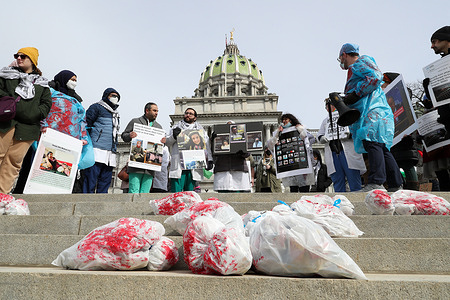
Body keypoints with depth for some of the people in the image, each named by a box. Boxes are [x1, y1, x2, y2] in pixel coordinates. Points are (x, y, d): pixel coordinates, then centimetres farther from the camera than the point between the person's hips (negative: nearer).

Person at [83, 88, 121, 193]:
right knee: (91, 180, -10)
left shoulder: (115, 114, 27)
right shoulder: (97, 107, 5)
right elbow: (86, 125, -3)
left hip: (111, 153, 7)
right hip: (97, 150, -7)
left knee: (105, 181, 5)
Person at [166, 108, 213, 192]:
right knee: (175, 193, -9)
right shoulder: (176, 128, 21)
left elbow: (206, 146, 13)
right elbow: (167, 142, 14)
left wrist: (209, 160, -2)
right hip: (178, 166, 0)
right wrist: (174, 136, -7)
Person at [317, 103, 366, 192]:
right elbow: (319, 137, 18)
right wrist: (324, 138, -6)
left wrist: (350, 134, -16)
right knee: (337, 181, 1)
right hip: (332, 154, 3)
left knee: (354, 180, -6)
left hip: (348, 153, -3)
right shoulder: (325, 121, 25)